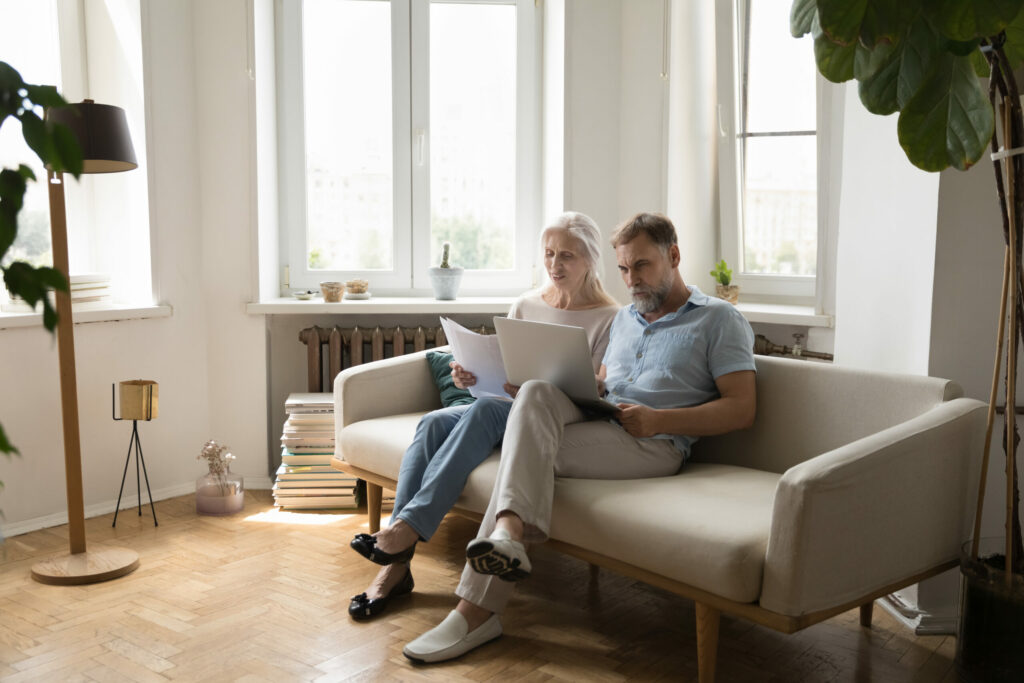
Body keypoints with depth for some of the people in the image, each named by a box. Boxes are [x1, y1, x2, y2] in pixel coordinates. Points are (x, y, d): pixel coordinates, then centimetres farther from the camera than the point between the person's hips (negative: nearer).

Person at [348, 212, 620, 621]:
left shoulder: (608, 319, -1)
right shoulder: (525, 306, 16)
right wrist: (471, 378, -7)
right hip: (503, 411, 5)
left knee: (487, 410, -35)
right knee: (433, 423, -25)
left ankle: (408, 527, -38)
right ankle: (395, 564, -30)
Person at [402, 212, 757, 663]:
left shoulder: (718, 319, 7)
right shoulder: (625, 318, 30)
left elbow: (742, 409, -2)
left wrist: (661, 419, -13)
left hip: (653, 445, -6)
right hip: (594, 424, 6)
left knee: (530, 448, -27)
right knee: (536, 393, -26)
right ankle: (508, 533, -41)